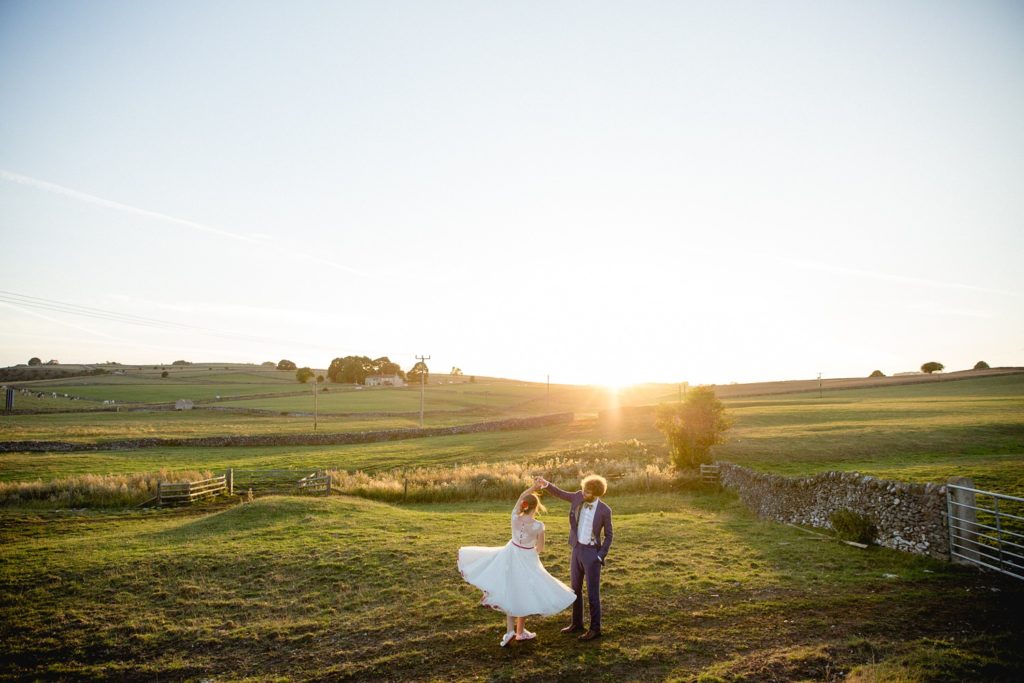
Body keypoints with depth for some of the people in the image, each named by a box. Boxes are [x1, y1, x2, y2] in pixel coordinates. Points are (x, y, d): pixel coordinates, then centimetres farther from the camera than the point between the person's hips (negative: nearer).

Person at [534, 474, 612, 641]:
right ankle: (577, 623, 29)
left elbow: (608, 535, -5)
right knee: (575, 589, 14)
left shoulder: (604, 510, -15)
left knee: (592, 592, 1)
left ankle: (595, 629, 13)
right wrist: (545, 484, -11)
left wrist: (601, 557, -11)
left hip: (592, 552, -6)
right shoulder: (579, 497, -4)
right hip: (577, 550, 6)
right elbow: (559, 494, 6)